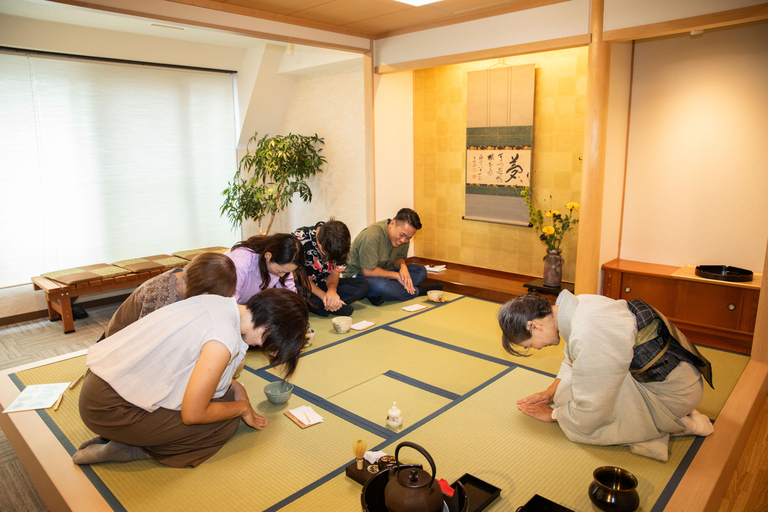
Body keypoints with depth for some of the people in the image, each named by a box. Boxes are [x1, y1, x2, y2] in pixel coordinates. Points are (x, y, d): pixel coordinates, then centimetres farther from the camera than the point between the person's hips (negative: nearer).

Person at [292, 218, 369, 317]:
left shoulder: (340, 243, -11)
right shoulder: (300, 238, -25)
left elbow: (335, 272, -6)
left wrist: (332, 290, -29)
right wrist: (323, 295, -31)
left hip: (323, 284, 5)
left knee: (362, 285, -17)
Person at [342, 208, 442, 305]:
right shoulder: (371, 236, -29)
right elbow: (367, 271, -28)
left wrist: (403, 266, -16)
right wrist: (397, 275, -21)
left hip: (383, 271, 8)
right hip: (359, 275, -8)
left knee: (421, 271, -5)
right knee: (380, 285, -42)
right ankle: (417, 291, -15)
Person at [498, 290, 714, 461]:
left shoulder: (587, 336, -33)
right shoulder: (579, 304, -5)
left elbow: (588, 415, -22)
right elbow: (572, 360, 16)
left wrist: (552, 414, -4)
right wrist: (551, 391, 7)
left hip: (672, 392, -9)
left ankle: (674, 423, -3)